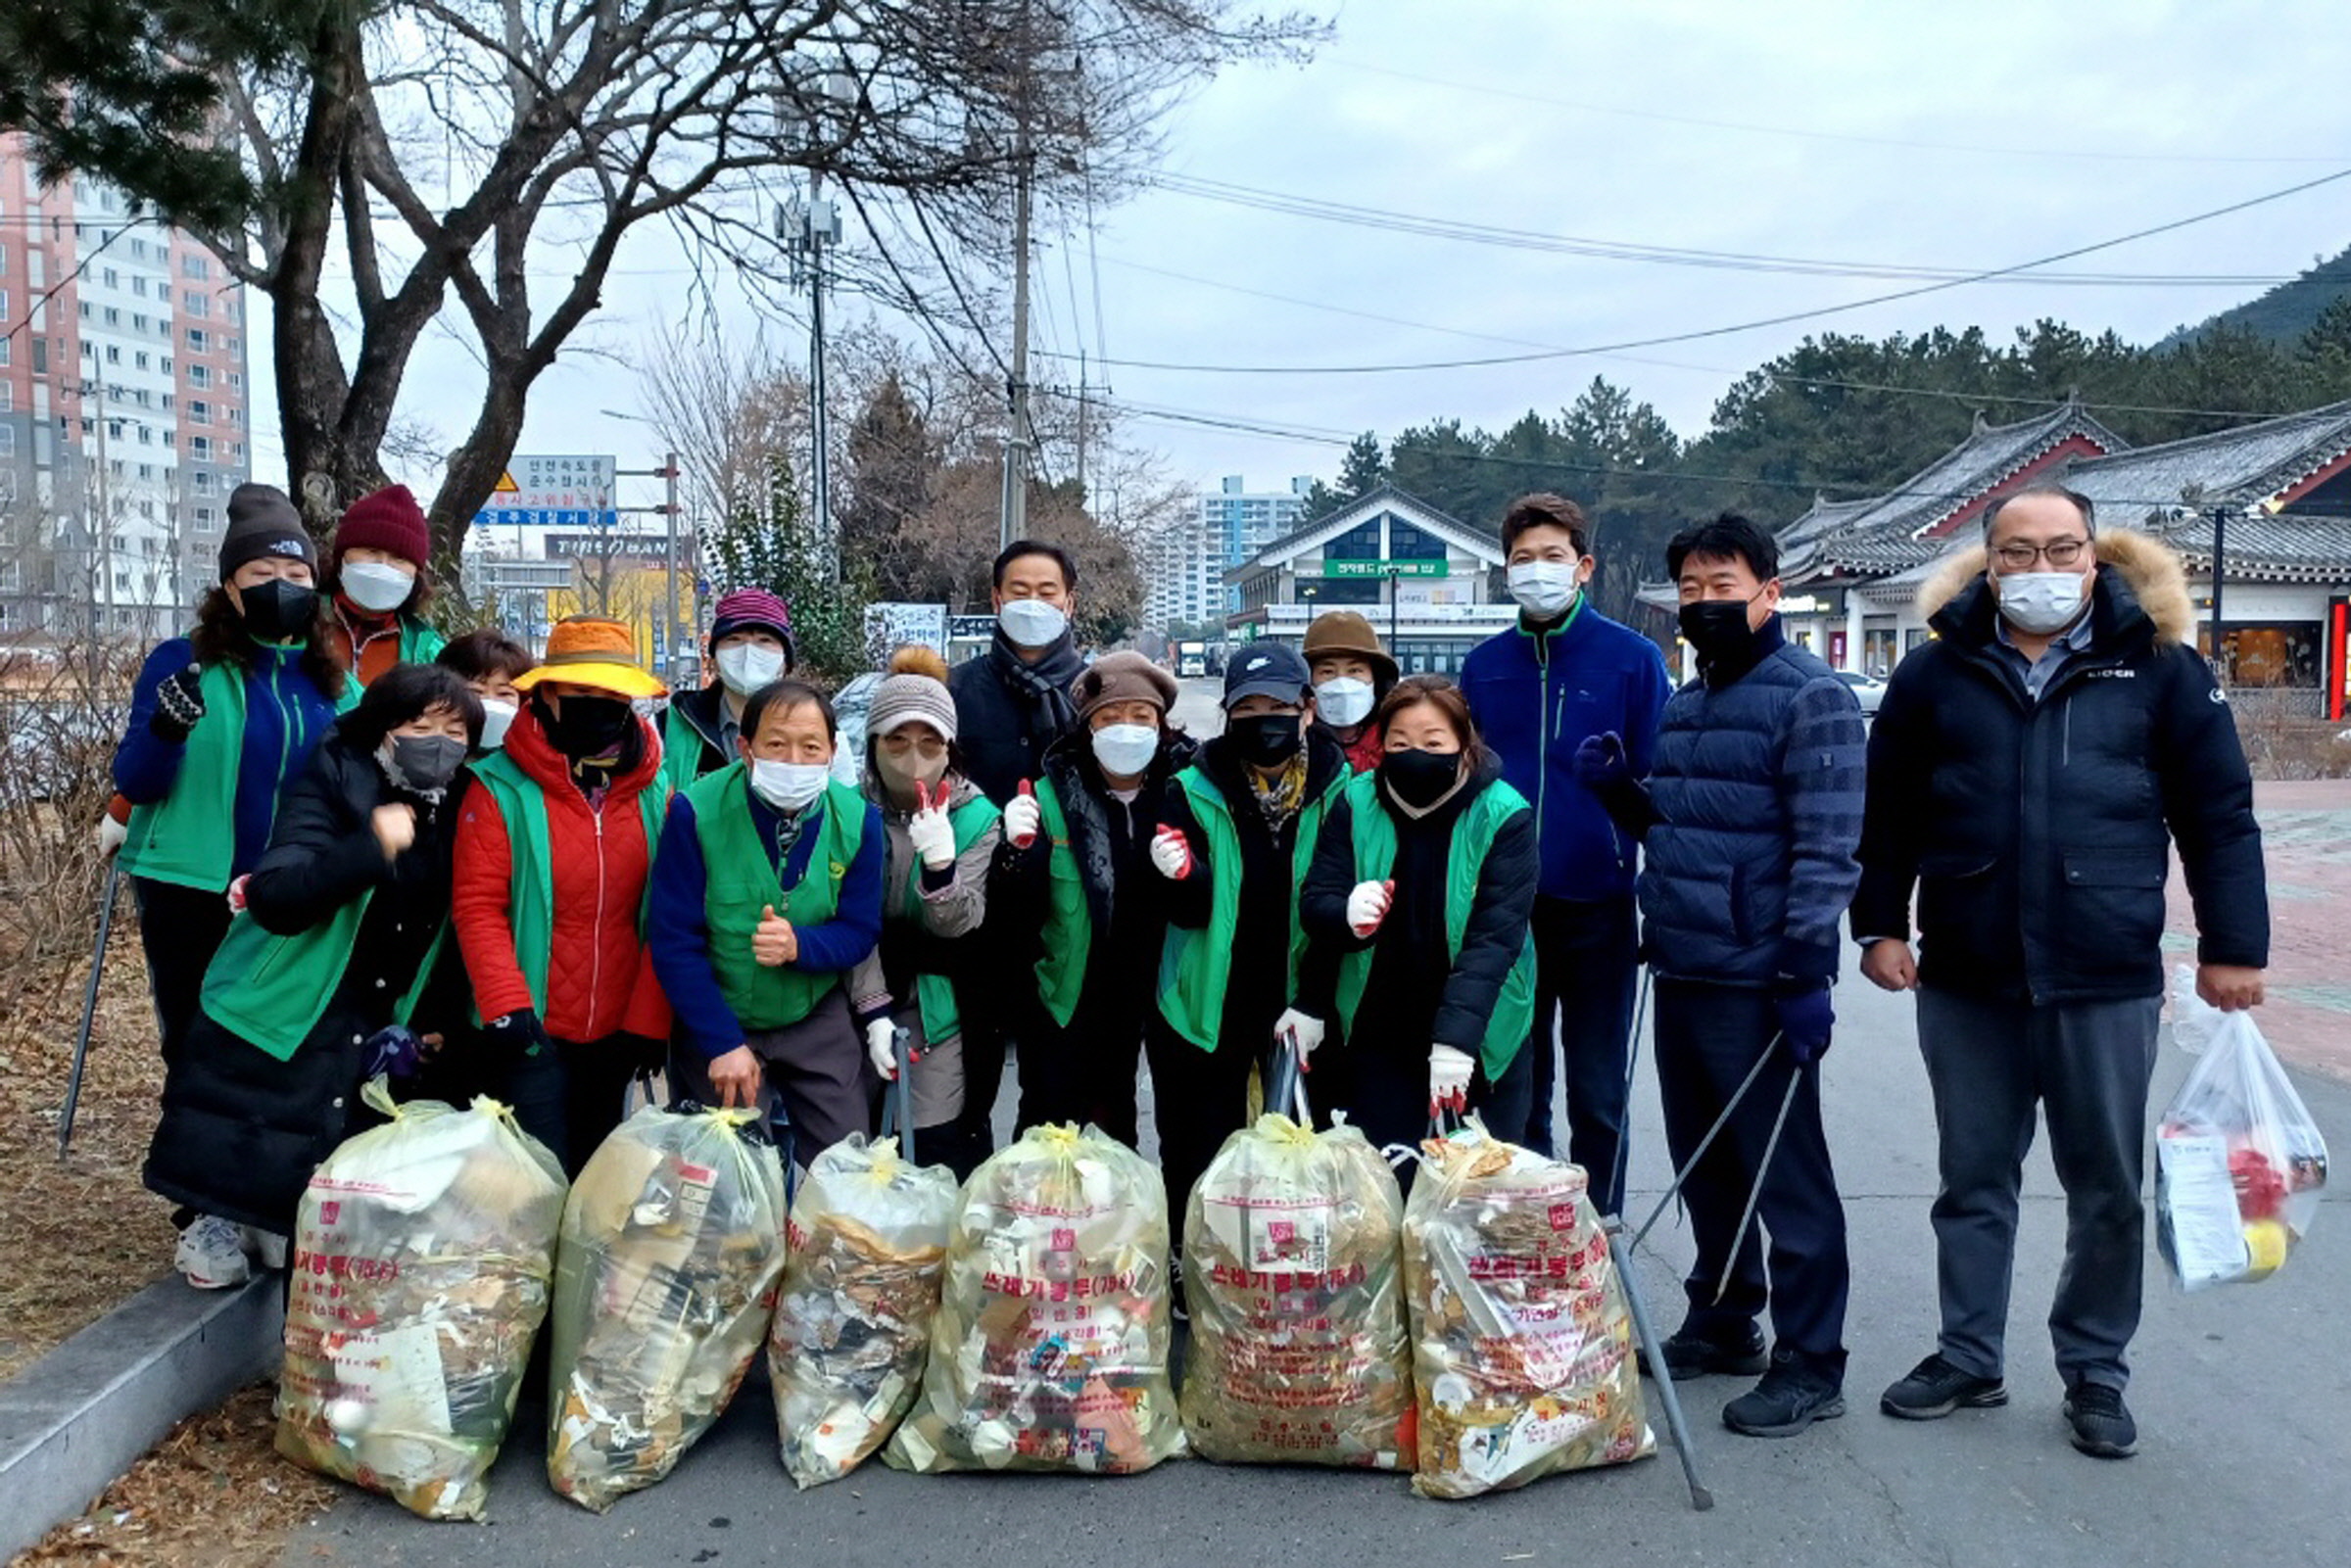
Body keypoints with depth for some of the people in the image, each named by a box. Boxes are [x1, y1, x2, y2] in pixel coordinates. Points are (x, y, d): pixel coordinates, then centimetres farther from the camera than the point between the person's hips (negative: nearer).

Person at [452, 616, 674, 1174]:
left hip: (617, 1034, 4)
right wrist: (507, 1007, -20)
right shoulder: (502, 787, -10)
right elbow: (477, 905, -11)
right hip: (534, 1031, -4)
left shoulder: (654, 792, 2)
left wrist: (648, 1020, -3)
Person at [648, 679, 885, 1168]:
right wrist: (723, 1044, -16)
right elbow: (673, 941, -15)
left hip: (818, 1020, 2)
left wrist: (800, 945, -27)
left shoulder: (857, 819, -11)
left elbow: (861, 931, -5)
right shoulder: (696, 812, -19)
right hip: (718, 1020, -2)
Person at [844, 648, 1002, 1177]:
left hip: (937, 1005, -1)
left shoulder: (976, 816, -7)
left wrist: (940, 863, -34)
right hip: (861, 999, 1)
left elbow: (959, 922, -15)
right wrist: (873, 1010, -17)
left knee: (941, 1149, -5)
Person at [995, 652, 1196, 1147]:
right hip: (1061, 1008, -2)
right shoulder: (1052, 796, -10)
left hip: (1138, 1011, 2)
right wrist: (1019, 851, -27)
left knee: (1116, 1141, 19)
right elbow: (1019, 915, -9)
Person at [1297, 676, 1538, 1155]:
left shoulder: (1504, 815, -12)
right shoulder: (1355, 804, -5)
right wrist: (1348, 916, -24)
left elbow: (1496, 936, -18)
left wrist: (1456, 1036, -27)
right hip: (1375, 1031, 2)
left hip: (1482, 1038, -2)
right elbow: (1315, 904, -3)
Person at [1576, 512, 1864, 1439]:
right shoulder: (1683, 705, 16)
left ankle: (1809, 1363, 11)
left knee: (1784, 1172, 0)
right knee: (1703, 1163, 17)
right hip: (1679, 975, 8)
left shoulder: (1811, 699, -9)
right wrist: (1618, 789, 4)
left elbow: (1828, 847, -16)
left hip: (1755, 983, -8)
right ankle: (1722, 1323, 32)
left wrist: (1805, 972, -21)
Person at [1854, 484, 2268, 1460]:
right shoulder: (1939, 670, 4)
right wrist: (1879, 925, 3)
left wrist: (2232, 946, -1)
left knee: (2109, 1188, 9)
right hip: (1965, 980, 1)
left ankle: (2095, 1373, 25)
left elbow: (2219, 815, 2)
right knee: (1973, 1180, 13)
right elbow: (1886, 812, 8)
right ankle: (1968, 1356, 27)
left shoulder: (2159, 665, 1)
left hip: (2106, 983, -1)